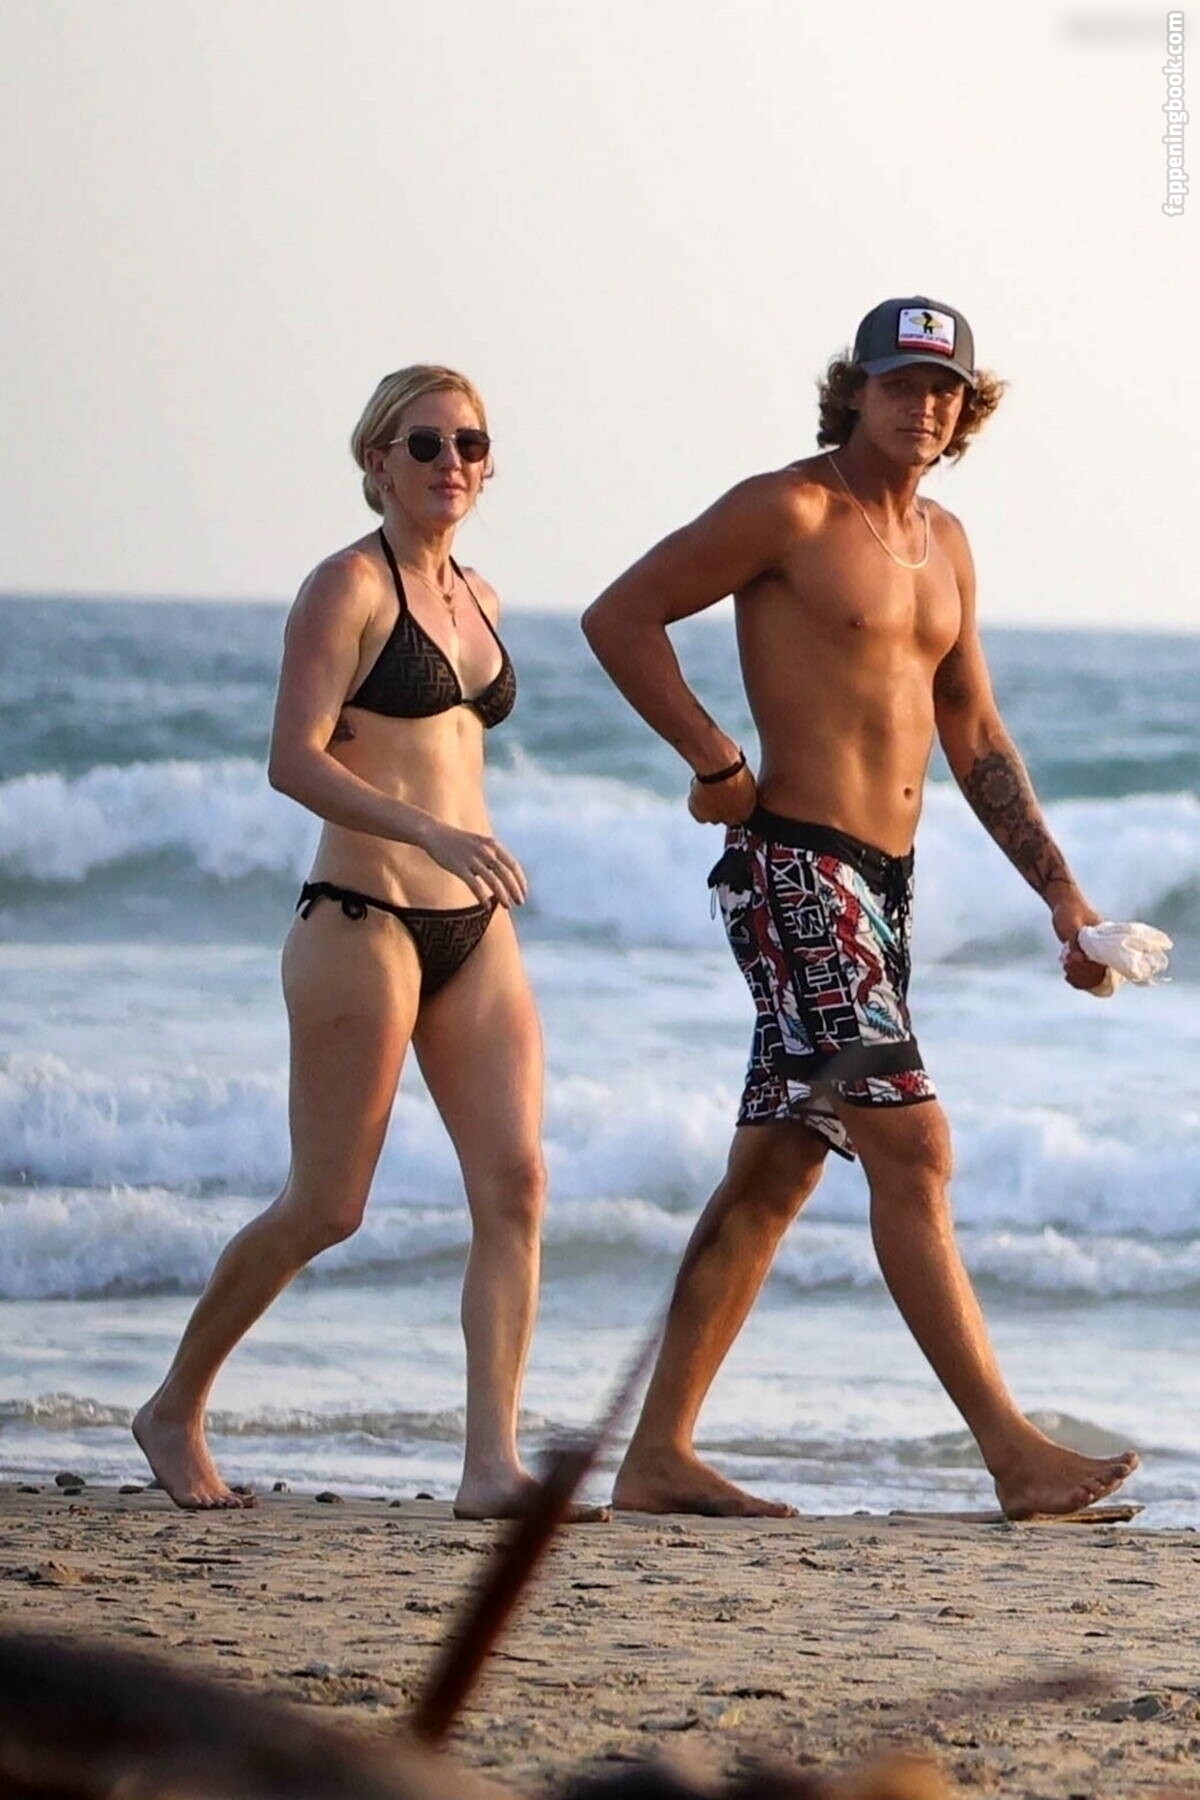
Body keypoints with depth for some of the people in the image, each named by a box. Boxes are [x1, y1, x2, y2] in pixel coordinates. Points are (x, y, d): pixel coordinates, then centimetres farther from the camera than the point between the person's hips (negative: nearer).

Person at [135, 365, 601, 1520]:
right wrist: (433, 832, -29)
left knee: (515, 1184, -9)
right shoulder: (349, 586, -7)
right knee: (326, 1207, -2)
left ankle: (491, 1464, -13)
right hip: (363, 918, -7)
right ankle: (176, 1410, 19)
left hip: (473, 931, 7)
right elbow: (294, 761, -17)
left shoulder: (476, 598, 15)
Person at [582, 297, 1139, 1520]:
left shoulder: (944, 543, 17)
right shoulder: (788, 512, -7)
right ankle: (1013, 1454, -17)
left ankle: (658, 1456, 12)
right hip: (797, 869, -9)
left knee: (774, 1174, 8)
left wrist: (1060, 893, 17)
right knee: (911, 1151, -13)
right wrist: (718, 763, -10)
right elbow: (619, 617, -6)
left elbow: (972, 736, 23)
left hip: (885, 881, 9)